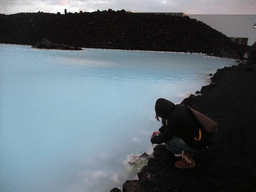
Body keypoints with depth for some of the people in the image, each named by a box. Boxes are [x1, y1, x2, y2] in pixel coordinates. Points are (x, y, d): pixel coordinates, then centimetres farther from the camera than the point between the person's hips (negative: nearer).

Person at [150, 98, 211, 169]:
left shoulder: (173, 118, -25)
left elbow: (163, 138, -15)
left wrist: (153, 139, 4)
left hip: (198, 147, -9)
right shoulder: (179, 107, -1)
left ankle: (188, 161, 2)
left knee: (168, 141, -10)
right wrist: (161, 131, 18)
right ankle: (187, 153, 17)